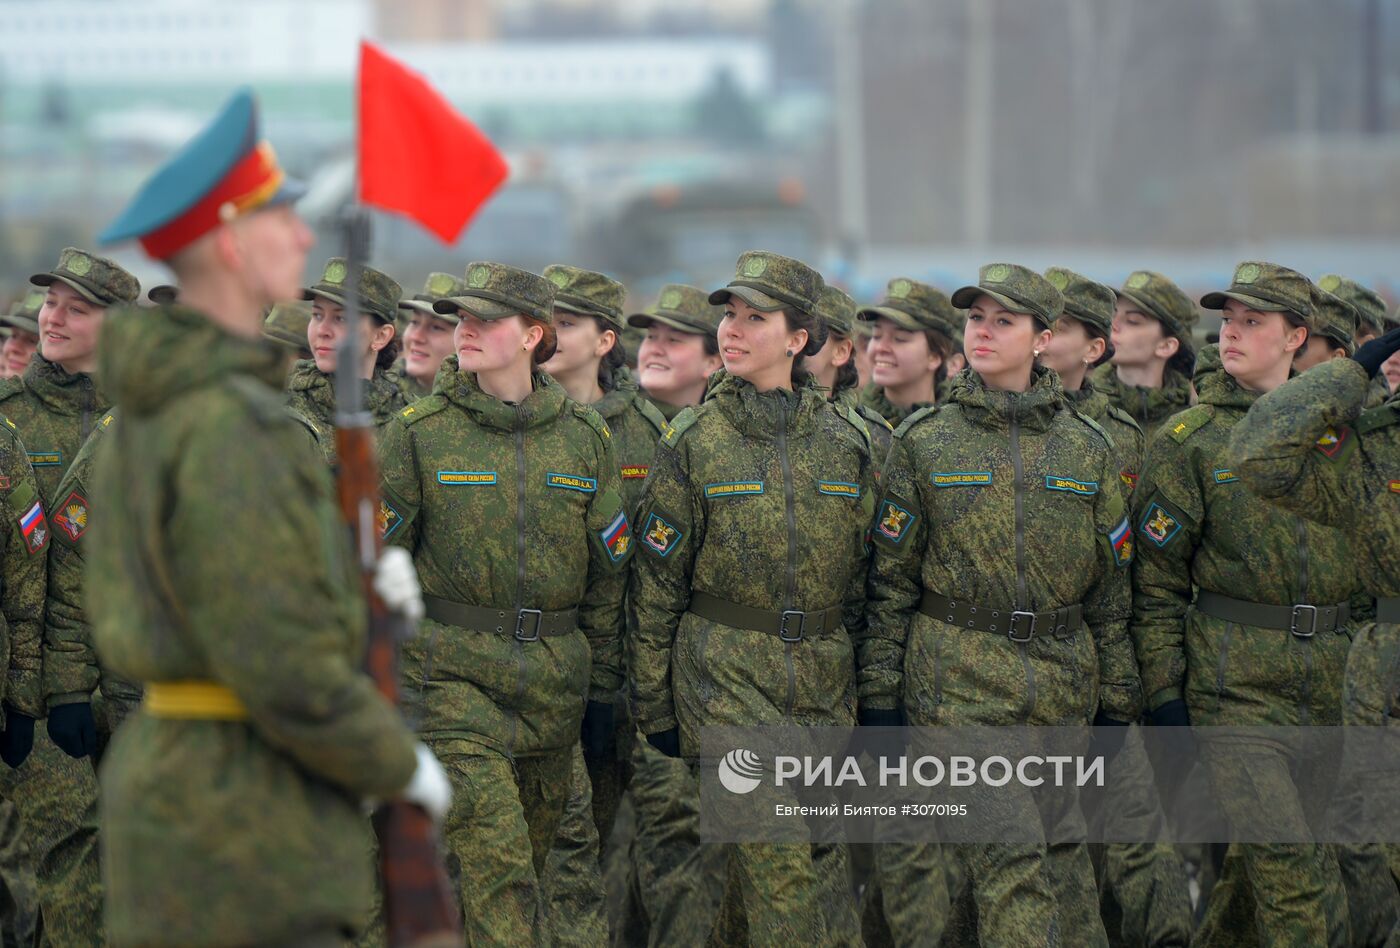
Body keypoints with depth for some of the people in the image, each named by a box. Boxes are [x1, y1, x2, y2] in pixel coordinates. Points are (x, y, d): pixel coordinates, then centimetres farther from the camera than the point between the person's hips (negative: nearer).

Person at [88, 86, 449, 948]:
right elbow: (287, 674, -23)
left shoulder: (166, 406, 12)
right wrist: (401, 764, -7)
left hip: (176, 771, 10)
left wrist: (360, 590, 7)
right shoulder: (226, 435, -21)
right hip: (241, 822, -10)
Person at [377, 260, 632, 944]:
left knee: (536, 850, 11)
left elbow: (607, 572, 11)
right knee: (495, 863, -15)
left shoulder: (585, 438, 6)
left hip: (555, 676, 3)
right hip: (454, 673, -3)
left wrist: (603, 686, 9)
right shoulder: (420, 431, -1)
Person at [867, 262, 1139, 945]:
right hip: (957, 678, -3)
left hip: (1062, 683, 3)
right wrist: (880, 690, -1)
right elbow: (891, 576, 3)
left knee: (1060, 852, 5)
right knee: (1008, 861, -13)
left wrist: (1117, 699, 9)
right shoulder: (924, 441, 3)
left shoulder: (1085, 447, 8)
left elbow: (1109, 585, 12)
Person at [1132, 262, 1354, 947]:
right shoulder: (1188, 440, -1)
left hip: (1330, 680, 4)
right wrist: (1163, 695, -7)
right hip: (1234, 682, -4)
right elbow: (1156, 580, -1)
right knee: (1296, 877, -14)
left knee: (1262, 862, 11)